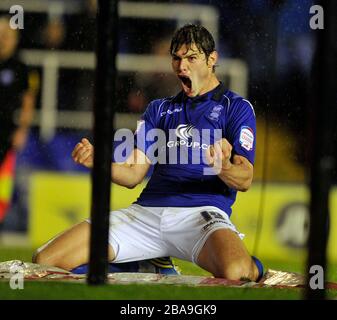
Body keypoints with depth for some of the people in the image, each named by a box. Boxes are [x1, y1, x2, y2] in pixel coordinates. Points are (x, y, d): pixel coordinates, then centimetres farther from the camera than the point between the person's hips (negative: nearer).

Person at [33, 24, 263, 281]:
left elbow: (245, 180, -2)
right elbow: (133, 175, 18)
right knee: (44, 261, -12)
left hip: (202, 212, -5)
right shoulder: (159, 109, 26)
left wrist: (223, 167, -26)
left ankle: (254, 269, -1)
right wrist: (96, 161, -4)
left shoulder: (236, 107, 10)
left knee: (235, 273, -42)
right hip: (146, 212, 5)